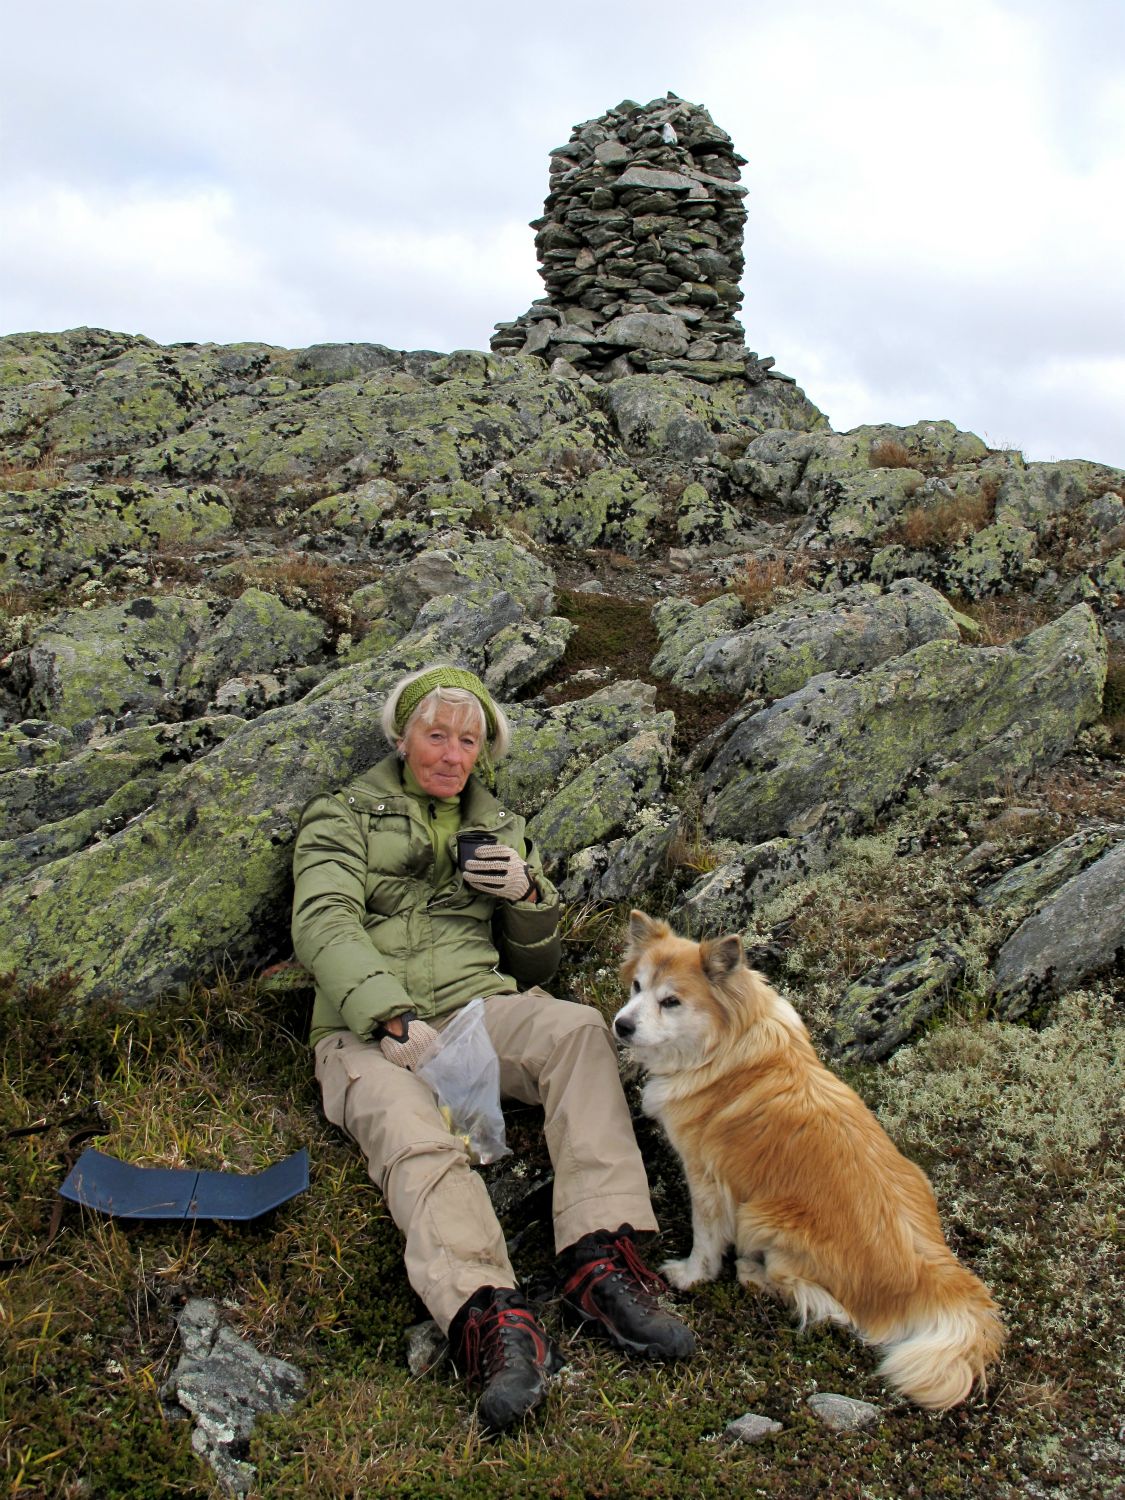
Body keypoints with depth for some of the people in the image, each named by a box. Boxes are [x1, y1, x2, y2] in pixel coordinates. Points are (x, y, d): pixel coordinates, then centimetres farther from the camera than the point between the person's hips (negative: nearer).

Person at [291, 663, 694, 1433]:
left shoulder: (499, 827, 25)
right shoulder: (344, 816, 13)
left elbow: (538, 963, 27)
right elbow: (325, 924, -7)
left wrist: (529, 894, 3)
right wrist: (399, 1022, -23)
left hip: (476, 1007, 3)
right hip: (372, 1031, -2)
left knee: (578, 1028, -30)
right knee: (417, 1140, -35)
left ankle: (601, 1262, -38)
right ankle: (491, 1322, -52)